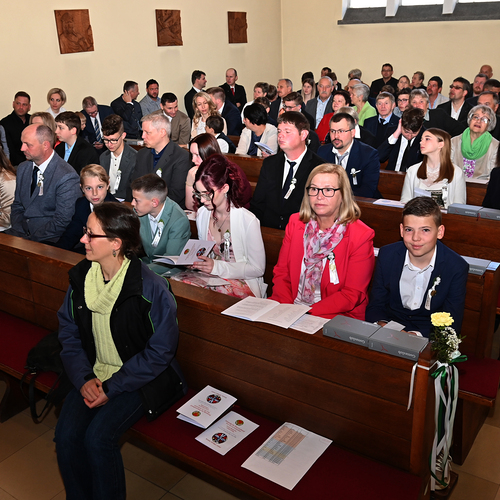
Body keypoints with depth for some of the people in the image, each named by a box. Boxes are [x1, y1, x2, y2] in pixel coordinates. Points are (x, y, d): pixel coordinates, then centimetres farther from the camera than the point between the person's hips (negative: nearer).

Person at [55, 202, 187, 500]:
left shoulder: (152, 288, -21)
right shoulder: (80, 277, -2)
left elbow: (160, 351, -15)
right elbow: (69, 334, 5)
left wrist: (112, 387, -15)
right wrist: (84, 378, -9)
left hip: (140, 377, -5)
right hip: (94, 374, 5)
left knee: (98, 437, -22)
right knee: (66, 435, -15)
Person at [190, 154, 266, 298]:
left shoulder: (248, 220, -17)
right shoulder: (201, 214, 3)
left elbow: (258, 269, -12)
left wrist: (217, 267, -20)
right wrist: (195, 261, -6)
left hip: (243, 283, -5)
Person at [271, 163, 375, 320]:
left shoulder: (361, 236, -8)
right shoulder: (295, 222, 7)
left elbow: (352, 295, -10)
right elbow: (281, 273, 7)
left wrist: (308, 313, -19)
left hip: (338, 317, -4)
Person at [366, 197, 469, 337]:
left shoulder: (456, 268, -12)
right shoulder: (386, 255, -6)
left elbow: (451, 325, -11)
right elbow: (375, 306, 1)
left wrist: (416, 335, -29)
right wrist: (382, 325, -23)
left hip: (428, 338, 2)